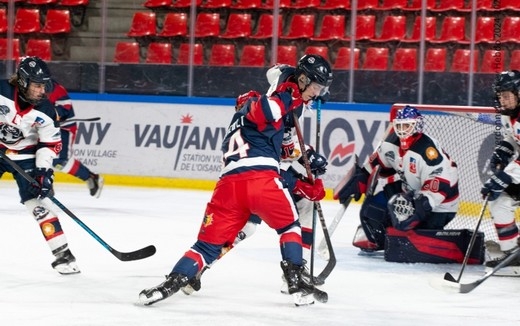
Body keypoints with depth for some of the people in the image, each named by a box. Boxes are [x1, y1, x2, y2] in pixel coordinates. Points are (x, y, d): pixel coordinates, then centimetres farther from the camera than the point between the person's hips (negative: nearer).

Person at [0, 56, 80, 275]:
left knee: (35, 201, -13)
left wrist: (44, 170, -18)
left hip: (24, 156, -1)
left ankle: (62, 252, -12)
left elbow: (50, 143, -7)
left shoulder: (45, 111, -14)